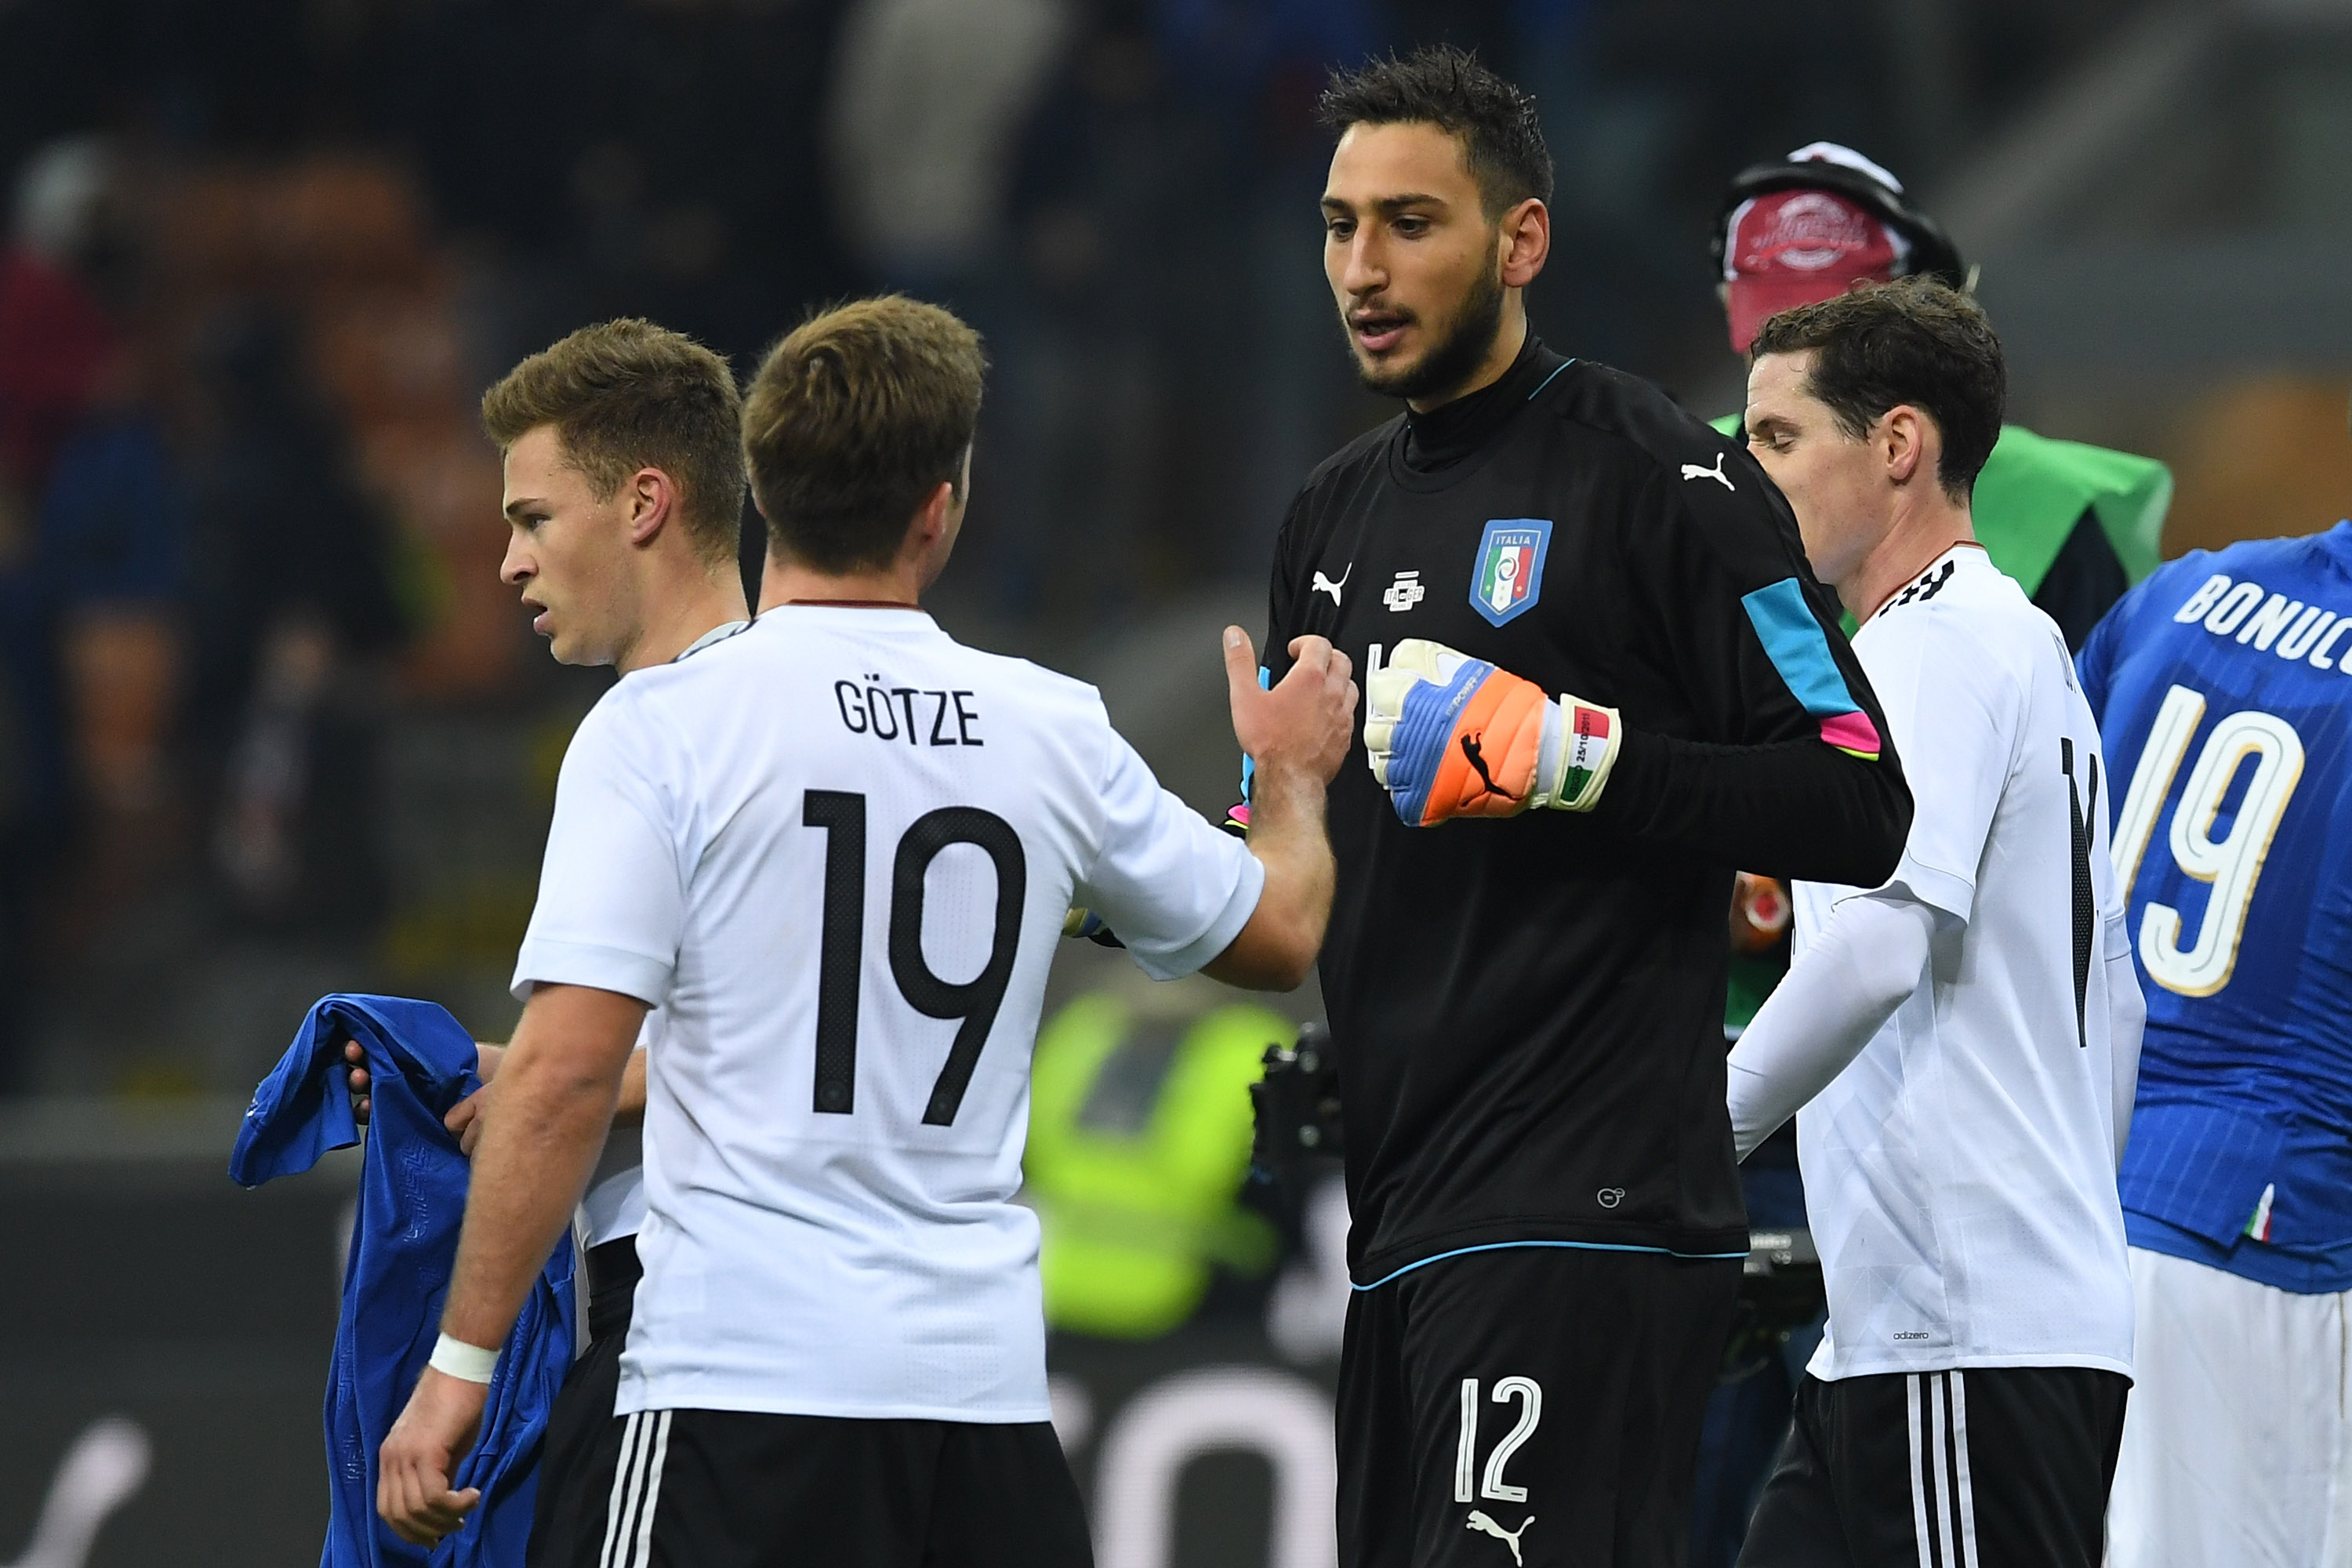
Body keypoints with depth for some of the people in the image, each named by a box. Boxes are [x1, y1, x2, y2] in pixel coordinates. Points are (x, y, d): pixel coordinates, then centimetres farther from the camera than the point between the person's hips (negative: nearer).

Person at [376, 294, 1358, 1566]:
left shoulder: (662, 724, -4)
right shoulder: (1052, 732, 8)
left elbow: (565, 1073, -11)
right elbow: (1279, 934, 25)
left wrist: (459, 1364, -7)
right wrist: (1292, 779, 46)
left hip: (742, 1383, -4)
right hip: (988, 1384, 4)